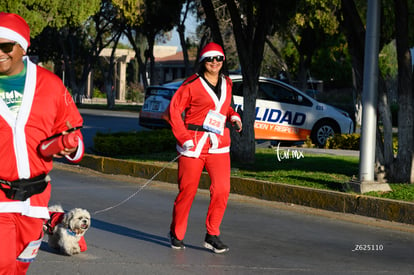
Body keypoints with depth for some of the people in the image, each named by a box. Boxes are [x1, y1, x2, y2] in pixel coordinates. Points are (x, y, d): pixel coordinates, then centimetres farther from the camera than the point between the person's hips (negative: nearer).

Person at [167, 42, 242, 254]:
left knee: (222, 189, -8)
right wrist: (184, 138, -12)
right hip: (194, 143, -4)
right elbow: (174, 109, -5)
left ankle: (212, 235, 6)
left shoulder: (226, 84, 13)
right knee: (187, 190, 3)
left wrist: (233, 116, 7)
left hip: (219, 144, 4)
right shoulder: (192, 84, -5)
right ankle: (176, 234, 22)